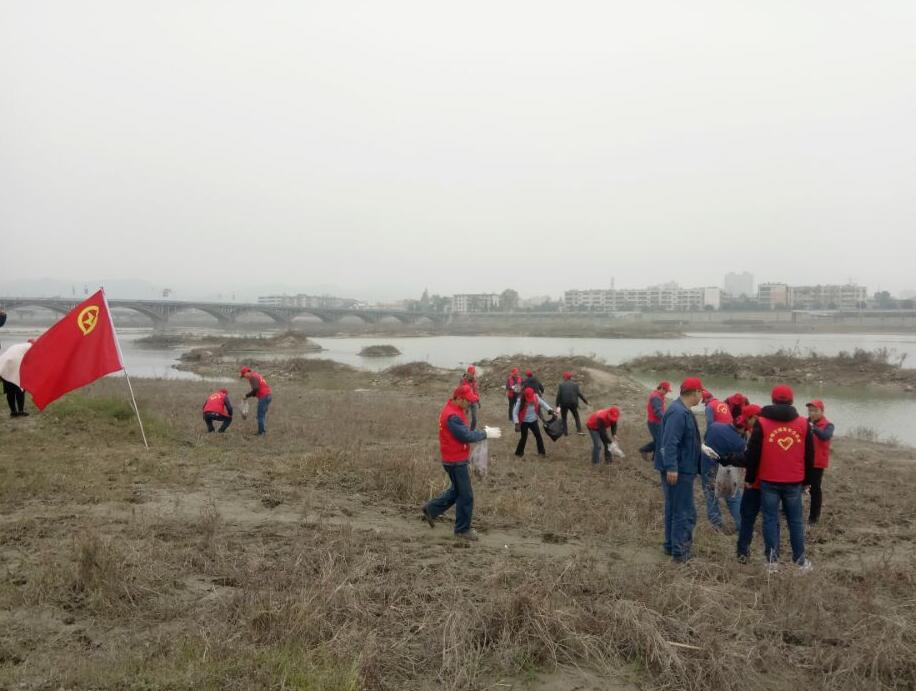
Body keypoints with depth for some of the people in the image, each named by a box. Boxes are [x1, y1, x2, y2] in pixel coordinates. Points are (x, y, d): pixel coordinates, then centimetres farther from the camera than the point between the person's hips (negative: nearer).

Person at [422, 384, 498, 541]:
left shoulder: (453, 408, 6)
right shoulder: (453, 416, -26)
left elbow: (464, 431, 11)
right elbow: (467, 436, -27)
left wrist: (483, 431, -3)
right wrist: (486, 433, -16)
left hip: (454, 458, 10)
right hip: (456, 461, -10)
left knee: (457, 490, 23)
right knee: (466, 496, 2)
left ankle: (431, 509, 30)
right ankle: (462, 530, 14)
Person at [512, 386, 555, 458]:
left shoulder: (536, 398, -12)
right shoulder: (520, 401, -22)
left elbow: (543, 403, 4)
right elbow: (515, 412, -18)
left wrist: (550, 410, -9)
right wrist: (517, 424, -25)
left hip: (533, 421, 4)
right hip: (524, 422, -4)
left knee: (538, 435, 5)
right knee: (524, 437, -1)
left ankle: (542, 451, 19)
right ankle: (519, 452, 16)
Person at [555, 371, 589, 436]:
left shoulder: (561, 385, 0)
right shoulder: (575, 384, 2)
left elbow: (558, 395, -7)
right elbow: (579, 394, -3)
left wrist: (557, 405, -6)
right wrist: (585, 401, 7)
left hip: (564, 404, -1)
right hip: (573, 403, 1)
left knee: (564, 418, 13)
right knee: (576, 416, 19)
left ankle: (565, 432, 8)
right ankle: (579, 430, 10)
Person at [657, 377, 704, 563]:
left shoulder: (683, 411, 12)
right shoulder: (678, 413, -22)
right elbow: (669, 442, -28)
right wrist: (671, 468, -30)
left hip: (682, 469, 11)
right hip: (678, 470, -11)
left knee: (674, 509, 18)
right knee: (684, 511, -2)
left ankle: (671, 545, 28)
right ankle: (679, 551, 5)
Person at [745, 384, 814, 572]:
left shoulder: (761, 423, -5)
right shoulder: (803, 424, 3)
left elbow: (753, 453, -4)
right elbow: (809, 455, 9)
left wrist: (750, 478, 5)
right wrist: (807, 480, 18)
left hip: (768, 481, -2)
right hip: (794, 482, 2)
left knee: (770, 520, 4)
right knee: (795, 520, 12)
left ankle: (772, 560, 5)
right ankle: (800, 559, 16)